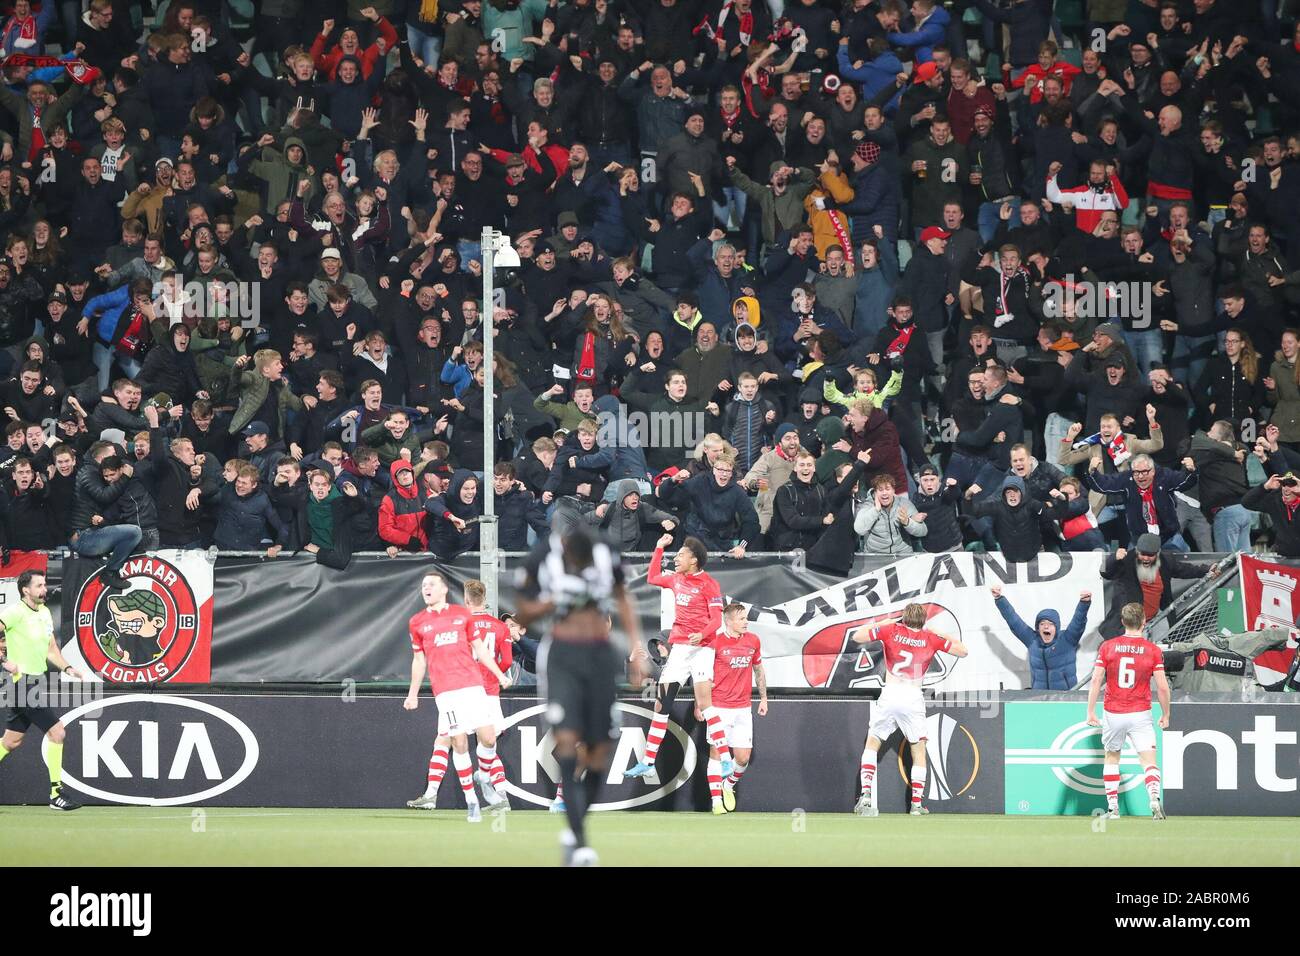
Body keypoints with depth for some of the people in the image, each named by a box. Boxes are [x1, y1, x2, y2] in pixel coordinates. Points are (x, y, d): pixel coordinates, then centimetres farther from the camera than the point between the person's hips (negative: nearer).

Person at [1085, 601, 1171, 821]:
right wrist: (1166, 715, 8)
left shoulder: (1107, 647, -1)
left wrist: (1090, 712, 1)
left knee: (1111, 758, 20)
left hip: (1112, 714, 1)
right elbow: (1162, 687, -5)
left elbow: (1096, 681, -4)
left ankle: (1112, 807, 19)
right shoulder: (1153, 650, -4)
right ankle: (1155, 798, -29)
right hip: (1140, 714, -1)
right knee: (1149, 761, -3)